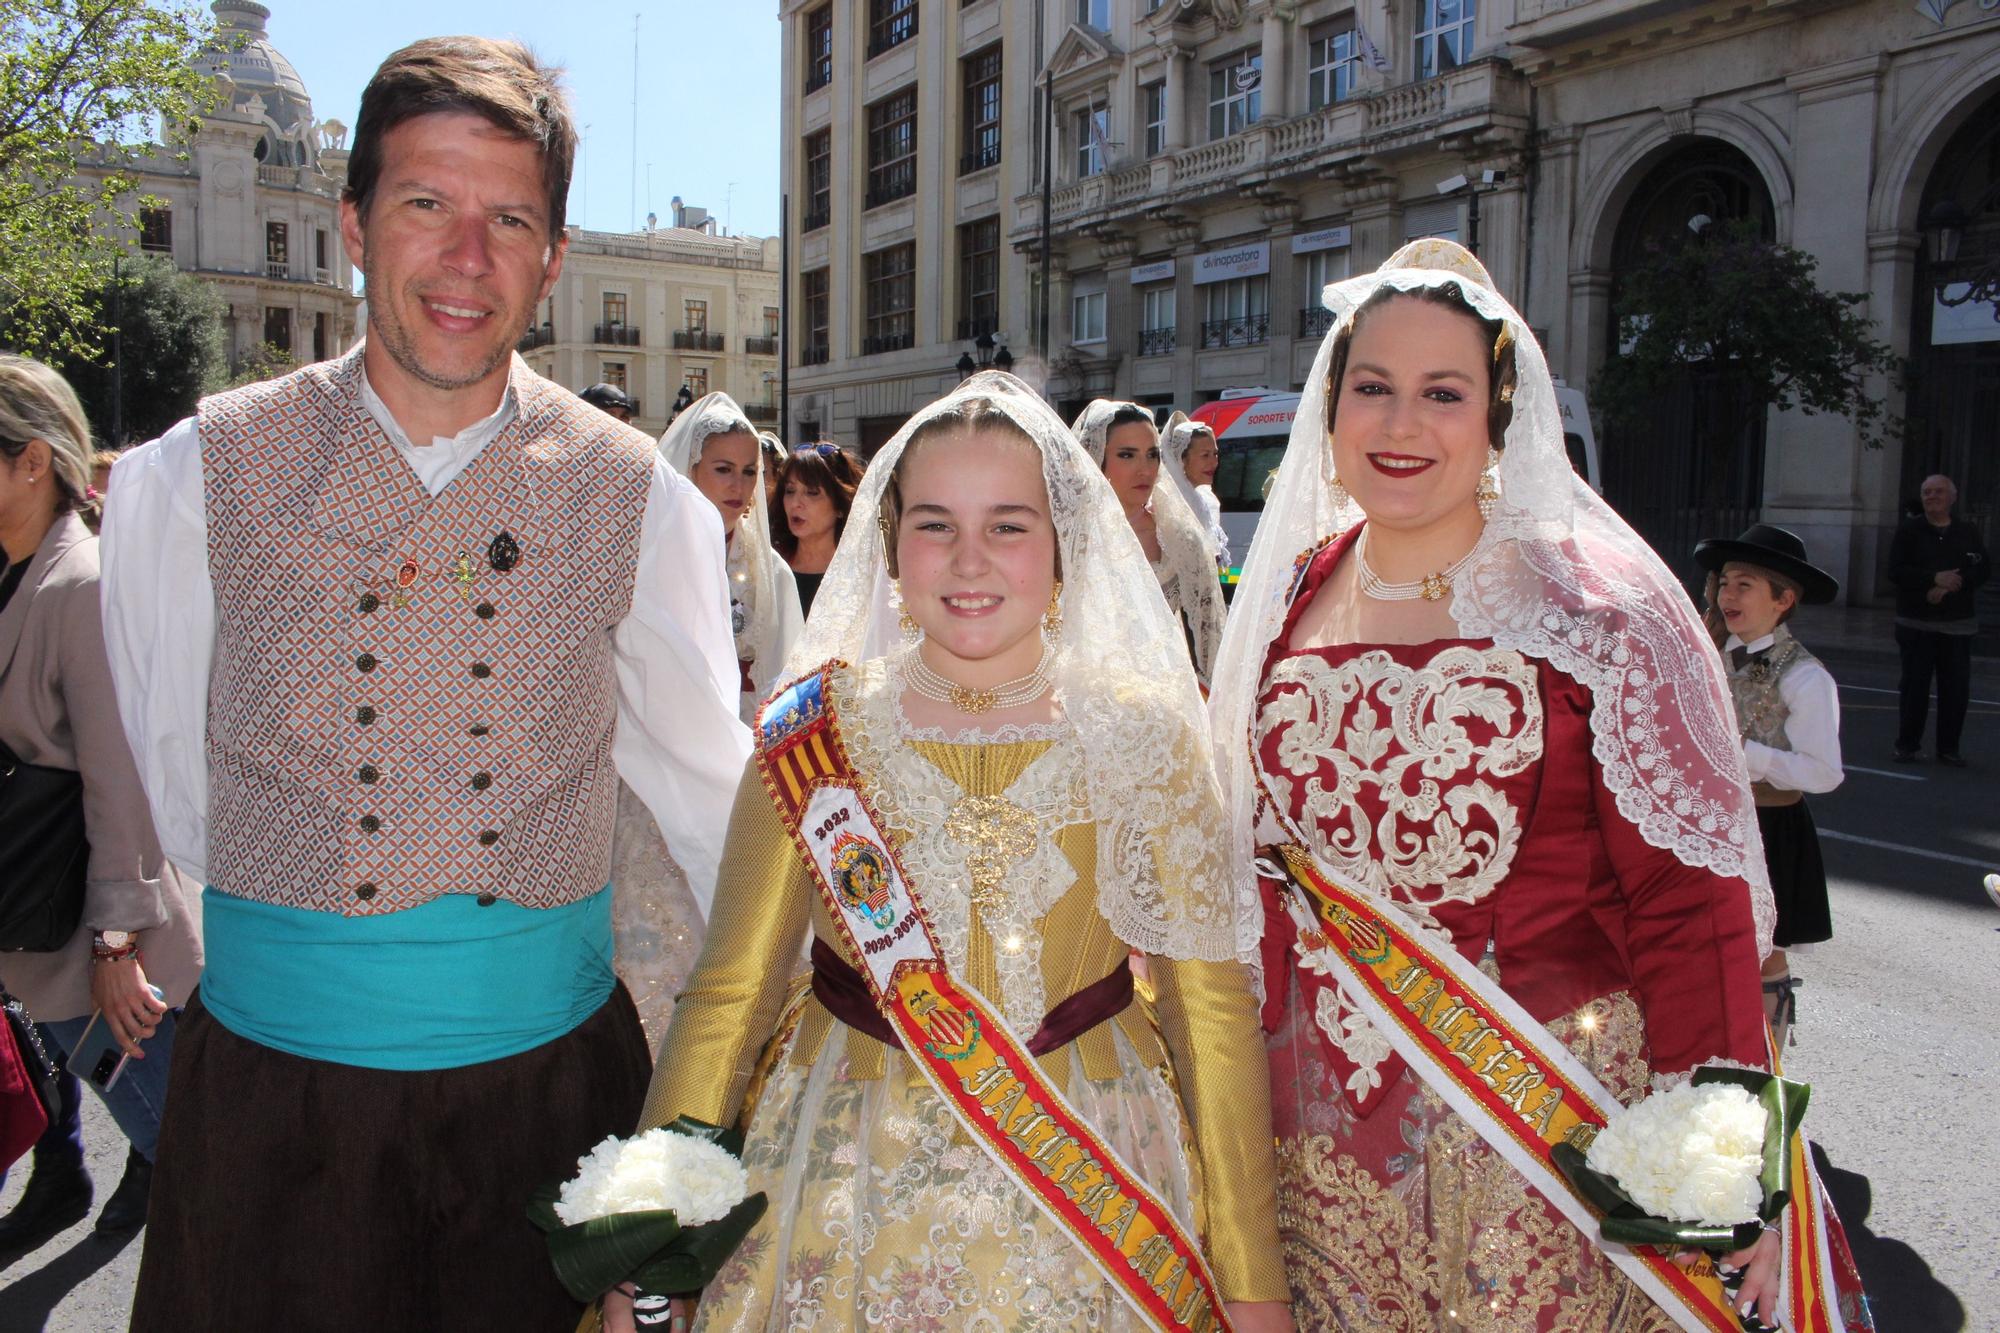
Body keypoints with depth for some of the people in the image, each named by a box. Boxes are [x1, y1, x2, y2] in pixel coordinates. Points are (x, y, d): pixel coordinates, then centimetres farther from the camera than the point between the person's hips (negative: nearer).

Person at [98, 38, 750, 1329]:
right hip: (277, 1074, 0)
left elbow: (707, 783, 5)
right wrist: (299, 936, 11)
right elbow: (177, 784, 6)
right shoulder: (189, 480, -4)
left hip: (550, 1065, 1)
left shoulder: (645, 503, -4)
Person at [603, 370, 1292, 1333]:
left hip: (1085, 1200, 0)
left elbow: (1210, 1001, -6)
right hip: (850, 1200, 0)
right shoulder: (816, 730, -7)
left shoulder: (1143, 733, -7)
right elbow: (729, 994, -4)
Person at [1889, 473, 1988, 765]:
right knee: (1914, 686, 1)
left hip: (1958, 624, 2)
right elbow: (1896, 571, -8)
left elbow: (1984, 571, -1)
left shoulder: (1968, 533, 7)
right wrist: (1935, 578, -19)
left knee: (1956, 689, 1)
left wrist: (1949, 586, -15)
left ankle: (1949, 747, 12)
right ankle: (1908, 745, 10)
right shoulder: (1908, 530, 1)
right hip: (1916, 624, -2)